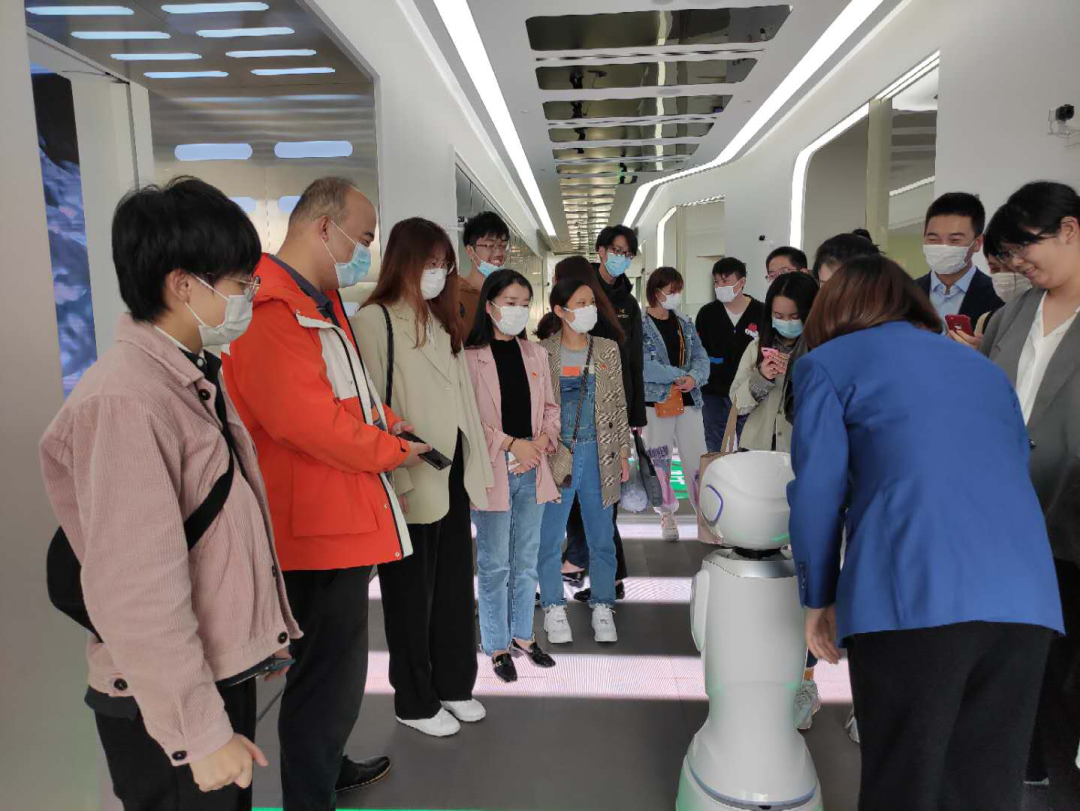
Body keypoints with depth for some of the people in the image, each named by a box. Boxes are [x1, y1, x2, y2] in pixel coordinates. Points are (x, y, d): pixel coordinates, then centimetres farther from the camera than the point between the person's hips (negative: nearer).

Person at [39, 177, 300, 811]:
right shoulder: (124, 401, -25)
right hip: (167, 709, -8)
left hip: (227, 670, 9)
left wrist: (268, 629, 17)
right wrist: (201, 733, -20)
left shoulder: (196, 378, 6)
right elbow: (137, 595, -26)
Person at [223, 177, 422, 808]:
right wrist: (388, 450, -15)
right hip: (319, 525, -11)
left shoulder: (320, 301, 16)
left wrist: (385, 422, 6)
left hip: (342, 517, 11)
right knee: (330, 676, 2)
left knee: (337, 665, 26)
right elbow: (300, 413, -28)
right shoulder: (272, 306, -20)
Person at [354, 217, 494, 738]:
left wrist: (479, 465, 13)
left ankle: (453, 684, 34)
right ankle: (415, 700, 26)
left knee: (455, 586, 16)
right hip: (409, 483, -7)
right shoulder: (374, 320, -10)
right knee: (411, 593, 8)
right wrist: (392, 481, -20)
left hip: (453, 475, 7)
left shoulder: (442, 323, 15)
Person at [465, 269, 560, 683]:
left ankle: (522, 634, 32)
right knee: (495, 565, 6)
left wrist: (542, 440, -5)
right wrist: (511, 443, -15)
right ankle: (497, 645, 22)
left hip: (532, 470, 5)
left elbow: (550, 407, 13)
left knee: (526, 561, 16)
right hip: (493, 471, -5)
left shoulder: (536, 354, 9)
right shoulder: (470, 356, -9)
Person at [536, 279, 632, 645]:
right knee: (550, 537, 6)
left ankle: (602, 608, 23)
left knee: (602, 537, 9)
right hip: (555, 455, -2)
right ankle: (553, 608, 22)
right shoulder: (542, 352, -2)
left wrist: (623, 454, 6)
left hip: (598, 454, 2)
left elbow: (619, 405, 9)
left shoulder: (608, 350, 6)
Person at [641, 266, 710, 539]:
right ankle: (667, 515, 23)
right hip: (656, 403, -4)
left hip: (689, 401, 4)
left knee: (697, 462, 2)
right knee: (659, 461, 7)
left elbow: (701, 357, 5)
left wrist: (694, 377, -16)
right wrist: (678, 375, -16)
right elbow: (642, 365, -17)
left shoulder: (685, 324, 11)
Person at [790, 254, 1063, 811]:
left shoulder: (830, 361, 11)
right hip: (1024, 596, 6)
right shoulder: (986, 369, 28)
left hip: (914, 594, -5)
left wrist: (818, 597, 13)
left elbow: (817, 490, 2)